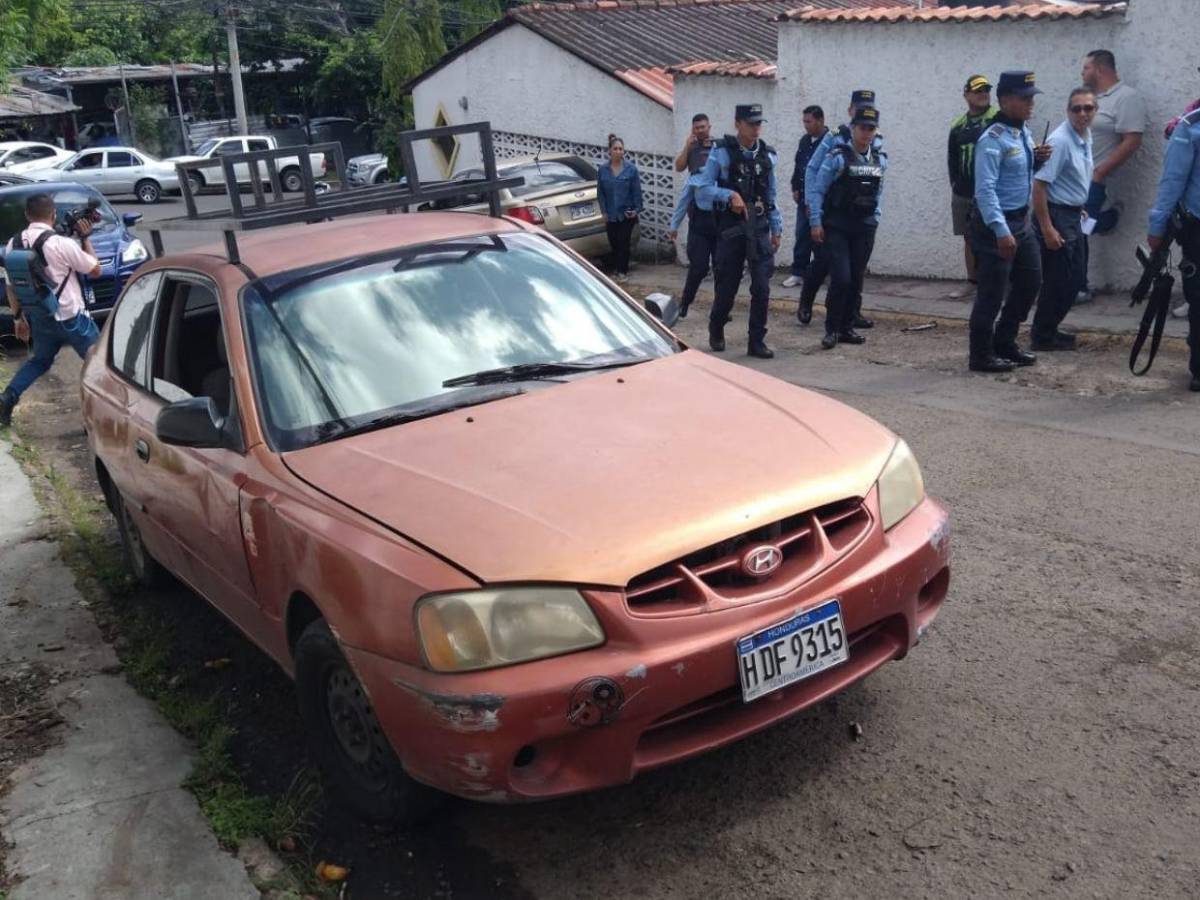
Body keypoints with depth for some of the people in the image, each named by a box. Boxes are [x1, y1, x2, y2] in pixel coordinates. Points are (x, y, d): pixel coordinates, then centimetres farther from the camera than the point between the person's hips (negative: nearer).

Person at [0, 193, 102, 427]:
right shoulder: (62, 244, -18)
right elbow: (95, 270, -6)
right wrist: (85, 238, 2)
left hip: (38, 317, 6)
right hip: (70, 317, -6)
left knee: (40, 360, 27)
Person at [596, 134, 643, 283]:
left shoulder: (631, 169, -5)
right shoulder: (603, 170, 1)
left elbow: (637, 191, -3)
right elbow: (600, 192, 4)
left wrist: (637, 209, -8)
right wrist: (604, 211, -2)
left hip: (627, 213, -2)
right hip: (611, 214, 3)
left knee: (623, 243, -1)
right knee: (613, 243, 8)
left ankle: (623, 272, 11)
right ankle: (618, 269, 23)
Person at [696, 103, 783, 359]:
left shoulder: (767, 155, 7)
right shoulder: (722, 153, -5)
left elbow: (771, 196, 14)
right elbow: (703, 189, -10)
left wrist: (776, 229, 13)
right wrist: (729, 195, -24)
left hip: (759, 229, 3)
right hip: (731, 229, -3)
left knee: (762, 287, -5)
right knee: (727, 286, 6)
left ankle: (757, 342, 5)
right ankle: (716, 330, 31)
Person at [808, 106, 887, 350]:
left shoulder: (880, 160, 7)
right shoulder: (838, 157, -9)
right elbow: (817, 190, -7)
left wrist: (875, 218, 13)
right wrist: (816, 222, -11)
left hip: (865, 229, 5)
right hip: (837, 227, -5)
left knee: (856, 280, 7)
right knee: (841, 279, -11)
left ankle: (847, 328, 19)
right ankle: (832, 330, 1)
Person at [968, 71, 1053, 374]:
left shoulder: (1024, 132, 10)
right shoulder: (993, 140, -18)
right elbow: (985, 189, -24)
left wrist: (1036, 160, 1)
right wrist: (1001, 231, -30)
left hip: (1021, 220, 9)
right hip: (995, 223, -9)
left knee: (1031, 281, 15)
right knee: (992, 292, -4)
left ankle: (1005, 343, 28)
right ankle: (981, 355, 8)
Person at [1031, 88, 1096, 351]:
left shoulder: (1086, 137, 8)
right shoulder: (1060, 141, -19)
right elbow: (1039, 185, -23)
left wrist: (1080, 208, 21)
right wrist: (1047, 229, -24)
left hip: (1074, 216, 9)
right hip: (1055, 215, -9)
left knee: (1074, 279, 13)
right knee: (1059, 280, -3)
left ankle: (1048, 329, 25)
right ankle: (1043, 336, 10)